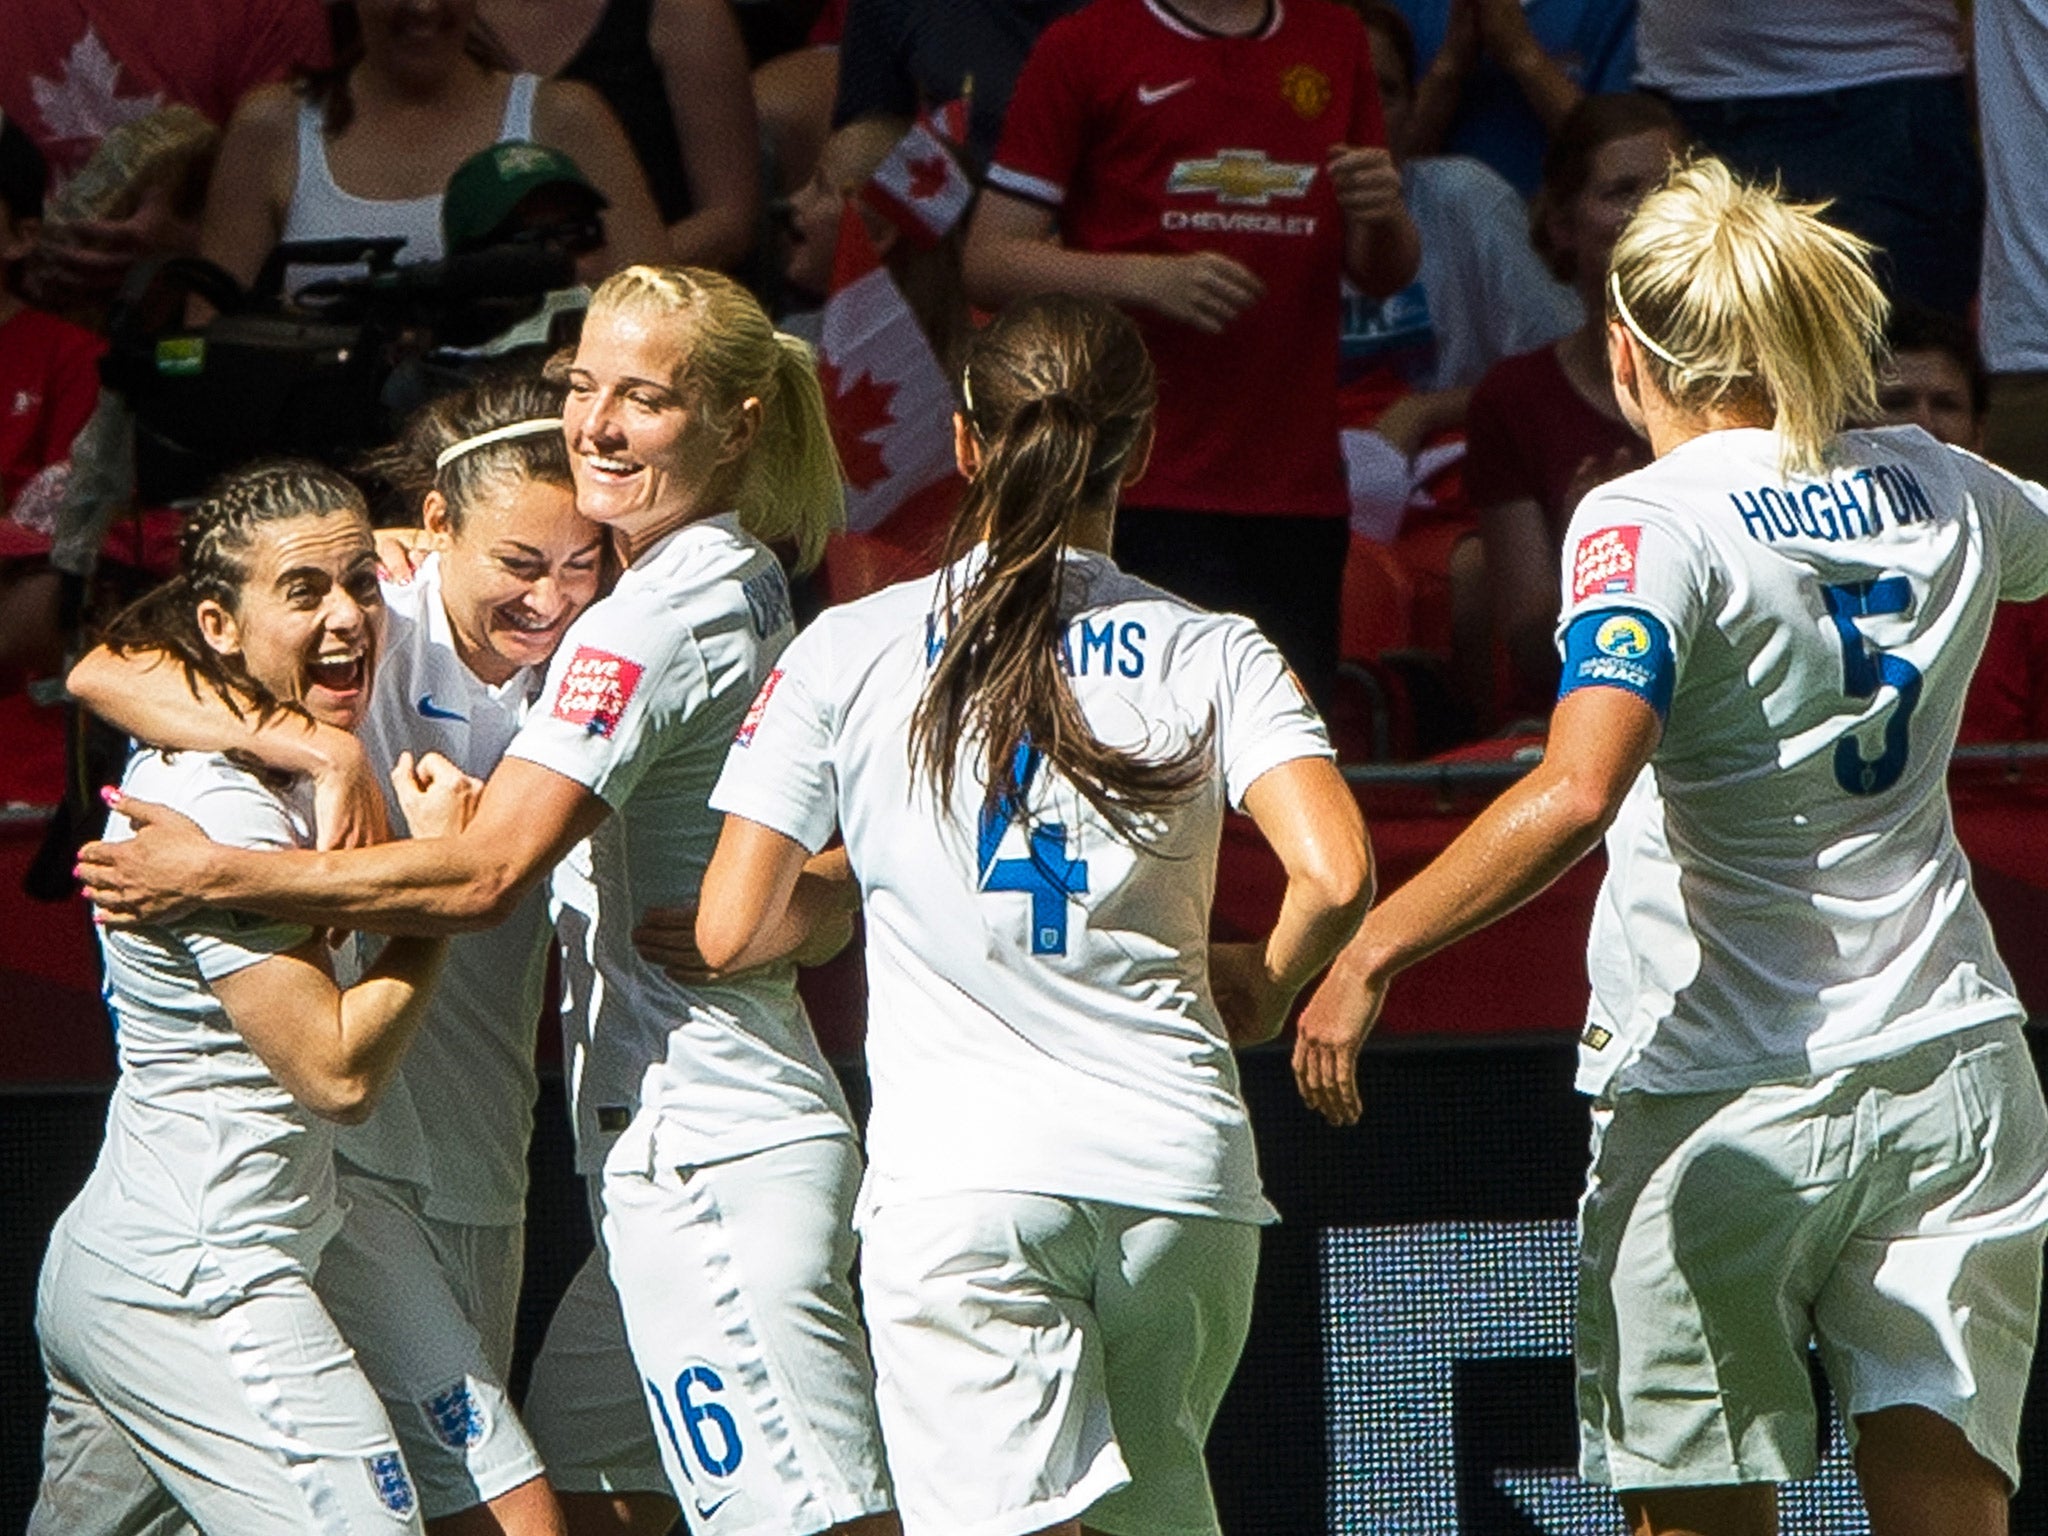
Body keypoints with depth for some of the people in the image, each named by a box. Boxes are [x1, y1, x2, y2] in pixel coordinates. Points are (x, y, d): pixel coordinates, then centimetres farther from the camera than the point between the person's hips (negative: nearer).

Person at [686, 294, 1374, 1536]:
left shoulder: (849, 653, 4)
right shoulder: (1213, 654, 4)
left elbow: (731, 932, 3)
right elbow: (1337, 875, -10)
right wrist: (1261, 987, 11)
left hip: (958, 1167, -2)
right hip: (1180, 1157, 2)